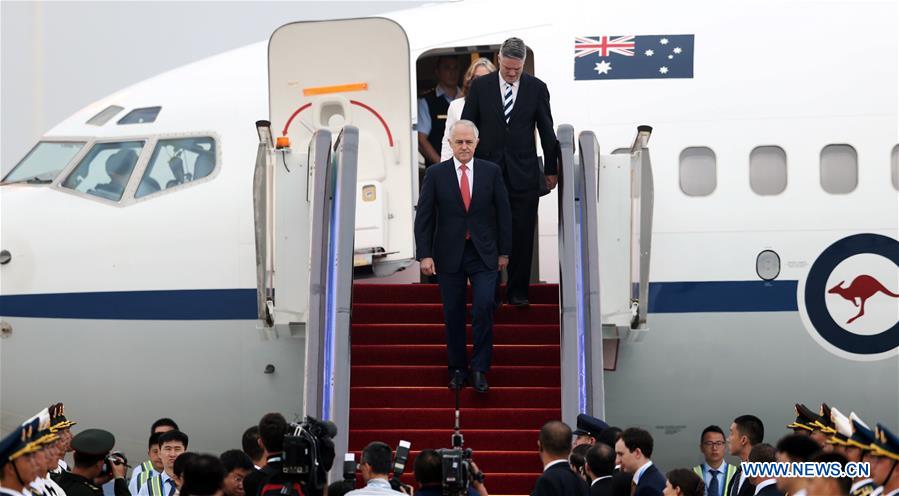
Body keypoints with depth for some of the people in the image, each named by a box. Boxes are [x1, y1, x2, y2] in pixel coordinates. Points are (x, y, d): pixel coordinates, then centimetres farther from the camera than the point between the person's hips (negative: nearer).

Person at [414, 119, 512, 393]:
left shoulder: (491, 172, 2)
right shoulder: (435, 174, 0)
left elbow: (503, 213, 7)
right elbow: (423, 217, -1)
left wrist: (504, 251, 5)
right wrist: (424, 255, -8)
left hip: (484, 254, 0)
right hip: (449, 255, 0)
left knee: (484, 307, -14)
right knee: (453, 315, 5)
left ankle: (480, 368, -3)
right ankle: (457, 369, 17)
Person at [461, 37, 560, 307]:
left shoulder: (537, 88, 2)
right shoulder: (480, 86, 2)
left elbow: (546, 130, 7)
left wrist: (551, 170, 9)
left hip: (523, 172, 0)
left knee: (522, 234, 1)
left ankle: (517, 291, 8)